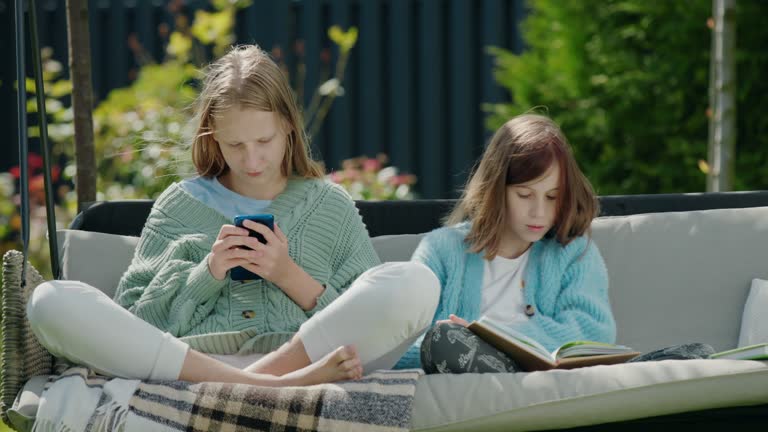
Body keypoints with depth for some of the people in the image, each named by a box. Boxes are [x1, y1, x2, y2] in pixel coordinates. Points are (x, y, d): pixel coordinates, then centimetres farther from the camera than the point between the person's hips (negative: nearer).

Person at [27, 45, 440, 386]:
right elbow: (135, 321, 14)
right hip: (194, 362, 1)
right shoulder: (178, 205, 20)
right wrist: (206, 274, -1)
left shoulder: (331, 205, 20)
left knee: (416, 282, -24)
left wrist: (289, 275, -1)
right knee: (52, 301, -24)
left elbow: (364, 324, 12)